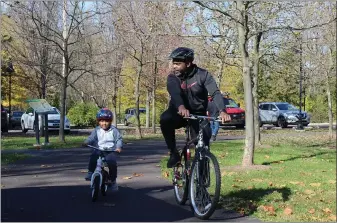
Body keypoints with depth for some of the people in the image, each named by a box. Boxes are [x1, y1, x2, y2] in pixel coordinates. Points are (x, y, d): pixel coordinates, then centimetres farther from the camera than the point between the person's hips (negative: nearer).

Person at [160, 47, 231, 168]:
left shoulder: (202, 75, -12)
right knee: (165, 118, -32)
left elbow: (215, 93, -24)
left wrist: (222, 111, -43)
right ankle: (173, 153, -17)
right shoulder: (172, 77, -10)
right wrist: (181, 107, -54)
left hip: (198, 115, 0)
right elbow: (174, 93, -31)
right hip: (179, 112, 0)